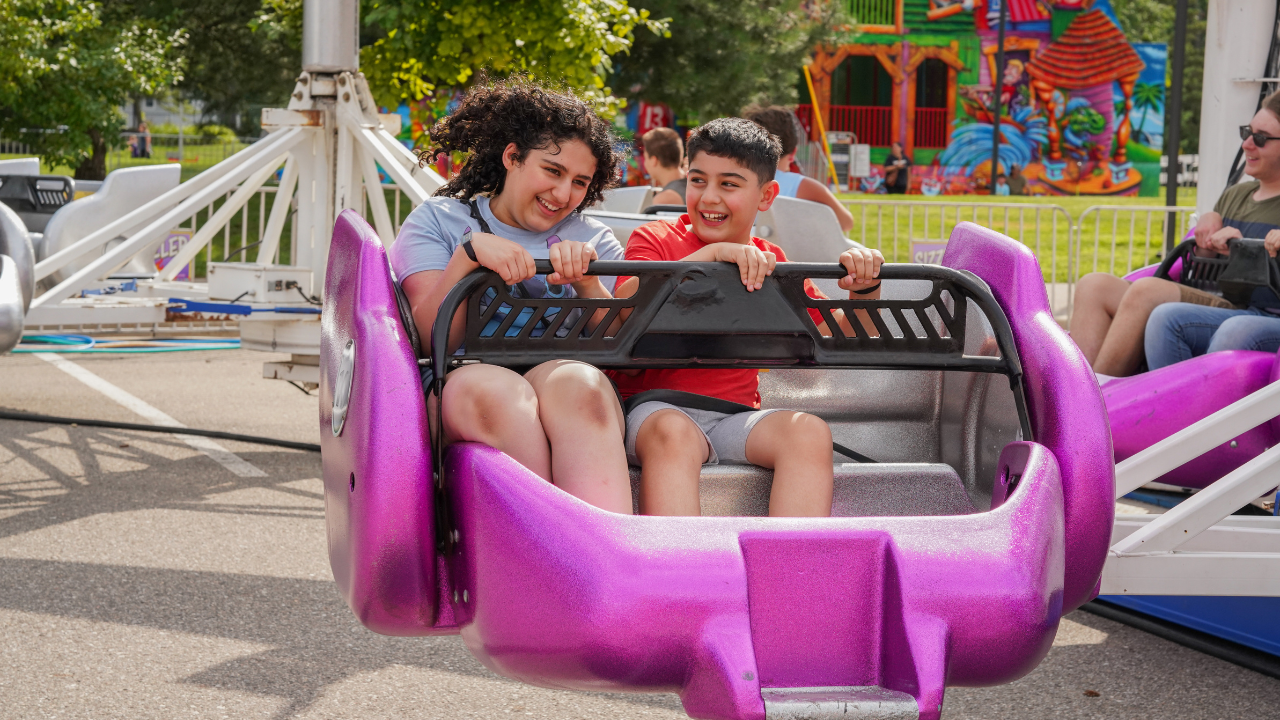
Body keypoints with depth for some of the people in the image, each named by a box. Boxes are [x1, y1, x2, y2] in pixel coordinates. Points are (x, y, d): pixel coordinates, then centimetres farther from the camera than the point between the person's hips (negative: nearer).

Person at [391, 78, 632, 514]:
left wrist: (586, 284, -8)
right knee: (493, 391, -37)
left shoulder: (594, 241, 23)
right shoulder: (438, 221, 17)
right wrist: (469, 253, -11)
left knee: (579, 384, -35)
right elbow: (430, 341, 2)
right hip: (459, 386, -1)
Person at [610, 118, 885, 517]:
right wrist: (711, 254, -21)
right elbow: (625, 305, -15)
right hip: (656, 407, -3)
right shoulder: (654, 239, 8)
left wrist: (865, 290, -3)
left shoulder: (769, 263, 17)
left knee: (810, 431, -25)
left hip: (737, 417, 3)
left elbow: (844, 337, 18)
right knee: (673, 432, -36)